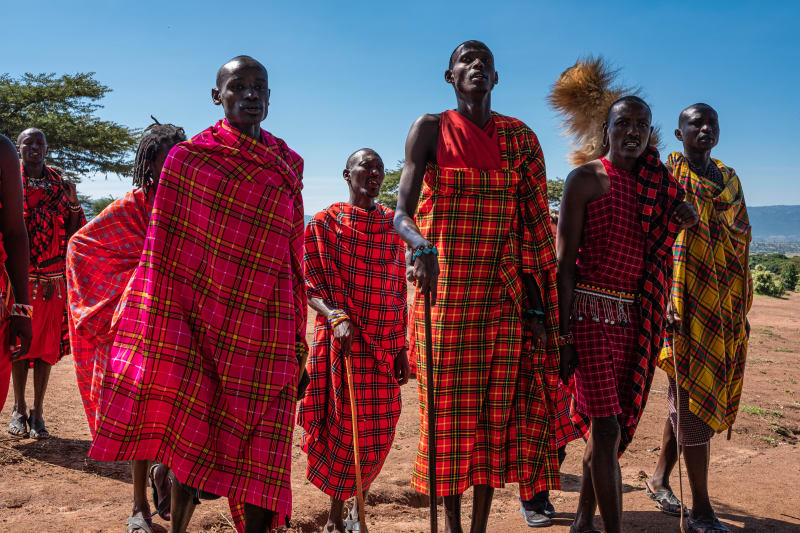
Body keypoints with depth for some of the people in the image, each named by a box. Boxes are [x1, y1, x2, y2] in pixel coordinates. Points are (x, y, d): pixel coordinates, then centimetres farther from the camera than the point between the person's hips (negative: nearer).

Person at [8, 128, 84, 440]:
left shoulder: (59, 183, 8)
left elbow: (74, 231, 8)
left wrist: (73, 201, -6)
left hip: (51, 278, 2)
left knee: (46, 344, 2)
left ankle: (37, 413, 9)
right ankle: (19, 410, 13)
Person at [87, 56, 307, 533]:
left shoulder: (288, 165, 10)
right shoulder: (187, 158, 0)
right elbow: (164, 256, -4)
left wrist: (298, 342, 14)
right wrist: (164, 342, -11)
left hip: (265, 334, 3)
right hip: (202, 325, -2)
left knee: (261, 455, 2)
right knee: (192, 441, 5)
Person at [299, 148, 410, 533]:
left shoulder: (392, 225, 11)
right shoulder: (325, 222, 0)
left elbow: (399, 292, 12)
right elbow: (310, 287, -4)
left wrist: (401, 348, 10)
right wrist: (336, 316, -23)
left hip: (385, 345, 4)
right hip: (343, 342, -4)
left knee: (378, 434, 7)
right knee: (346, 430, -1)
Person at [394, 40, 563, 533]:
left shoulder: (519, 137, 10)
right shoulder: (430, 129, 1)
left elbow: (534, 225, 9)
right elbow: (401, 214, -9)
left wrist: (537, 303, 5)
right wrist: (421, 246, -33)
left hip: (503, 294, 3)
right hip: (444, 291, -2)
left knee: (497, 410, 4)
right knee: (448, 409, 1)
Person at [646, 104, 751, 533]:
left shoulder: (729, 180, 16)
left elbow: (740, 244, 18)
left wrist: (742, 309, 15)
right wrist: (664, 298, -19)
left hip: (724, 304, 6)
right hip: (686, 303, -6)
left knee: (687, 393, 12)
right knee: (693, 393, -5)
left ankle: (659, 478, 27)